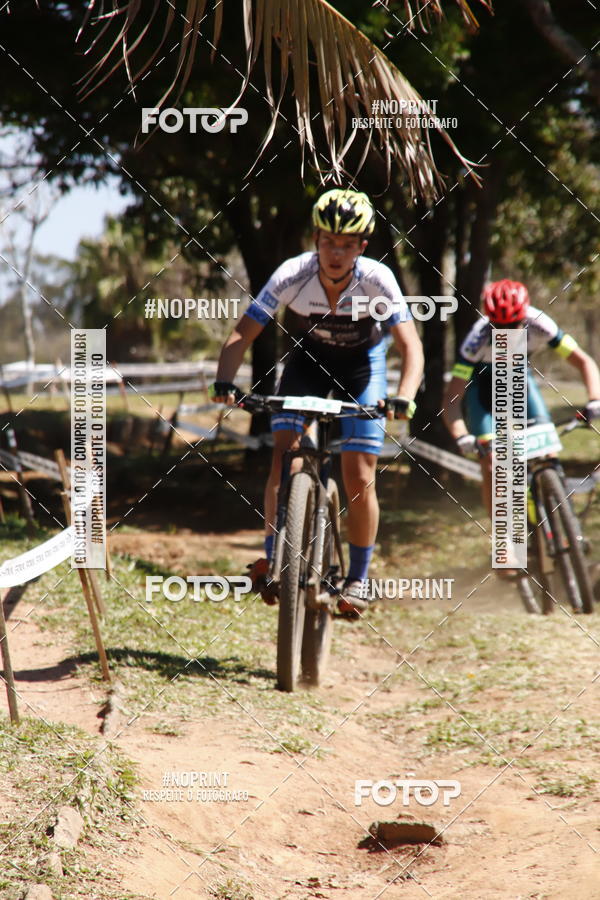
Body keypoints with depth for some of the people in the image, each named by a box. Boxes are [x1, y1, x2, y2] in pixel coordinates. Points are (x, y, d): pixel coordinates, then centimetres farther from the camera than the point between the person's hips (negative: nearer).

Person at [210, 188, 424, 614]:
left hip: (361, 364, -1)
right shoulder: (292, 275, -29)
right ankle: (273, 558, -12)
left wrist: (404, 399, -49)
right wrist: (224, 383, -42)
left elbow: (411, 345, -32)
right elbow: (243, 333, -26)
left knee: (359, 477, -7)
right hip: (307, 359, 1)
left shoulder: (377, 279, -31)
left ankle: (358, 580, 7)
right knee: (284, 455, -18)